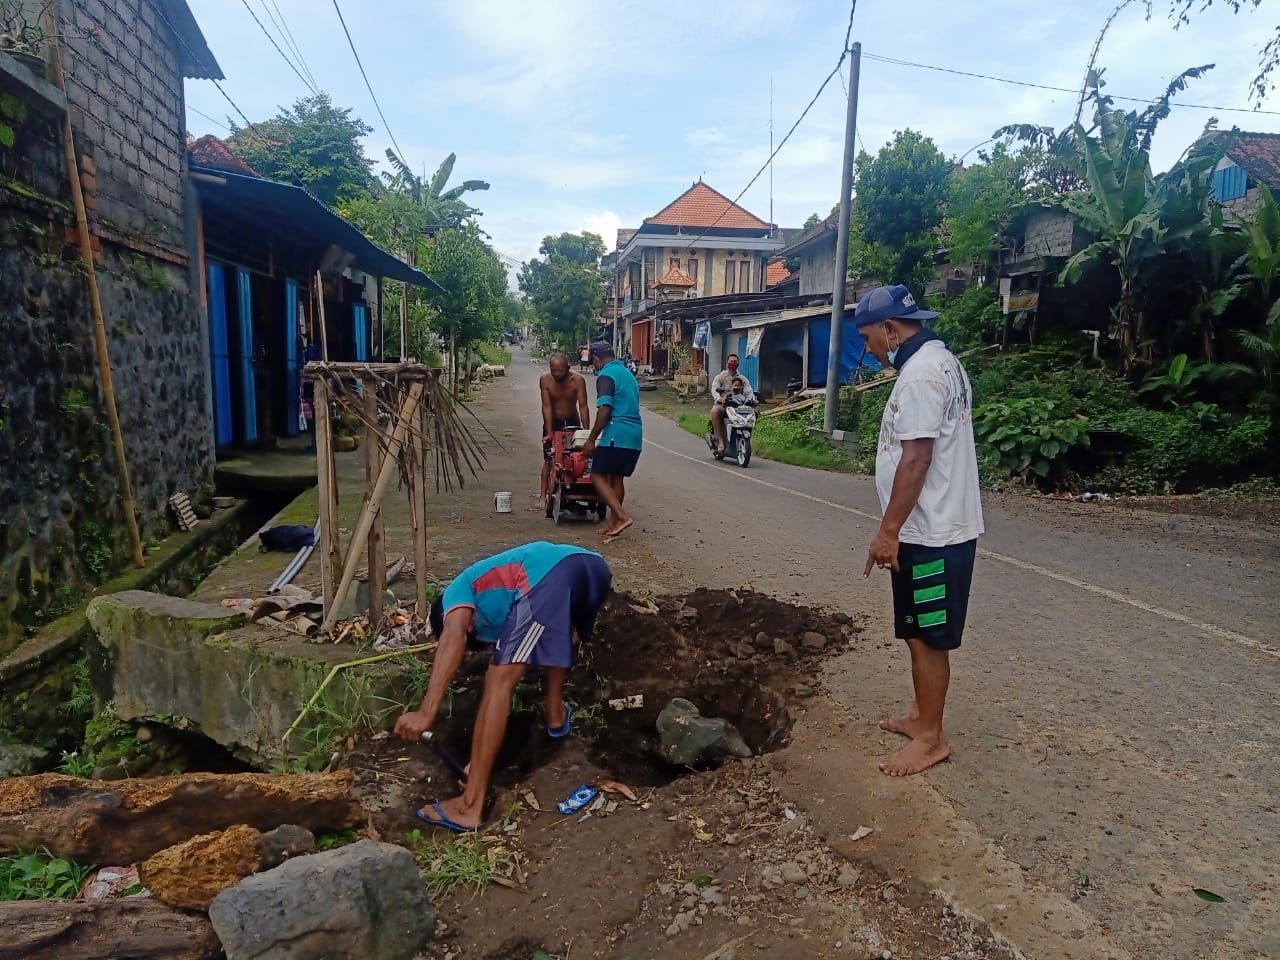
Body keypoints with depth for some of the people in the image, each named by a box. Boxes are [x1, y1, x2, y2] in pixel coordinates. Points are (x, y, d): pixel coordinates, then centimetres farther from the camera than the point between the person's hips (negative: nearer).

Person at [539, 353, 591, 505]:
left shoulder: (578, 380, -23)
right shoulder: (545, 380, -21)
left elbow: (583, 406, -24)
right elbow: (546, 406, -22)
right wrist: (549, 433, -25)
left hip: (572, 421, 0)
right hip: (552, 421, 0)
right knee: (549, 460, -2)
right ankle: (543, 496, 0)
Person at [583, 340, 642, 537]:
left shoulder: (606, 375, -8)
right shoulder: (628, 374, 20)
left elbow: (604, 410, -18)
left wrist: (591, 439, -13)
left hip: (616, 435, -8)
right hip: (635, 435, 8)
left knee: (598, 476, -1)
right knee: (616, 478, 15)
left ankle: (622, 516, -12)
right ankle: (615, 522, 17)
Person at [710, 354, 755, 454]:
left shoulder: (742, 379, 16)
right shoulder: (720, 376, 7)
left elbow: (749, 391, 2)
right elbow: (714, 389, -11)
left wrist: (752, 399, -22)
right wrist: (718, 398, -34)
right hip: (722, 404, -3)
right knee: (714, 411, -38)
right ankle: (720, 441, -33)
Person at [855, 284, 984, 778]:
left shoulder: (920, 374, -19)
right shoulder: (938, 362, 15)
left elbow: (915, 460, -24)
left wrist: (888, 530, -20)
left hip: (930, 534, -10)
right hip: (938, 526, 10)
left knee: (926, 638, 1)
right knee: (920, 633, 19)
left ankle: (930, 738, 13)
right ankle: (921, 716, 32)